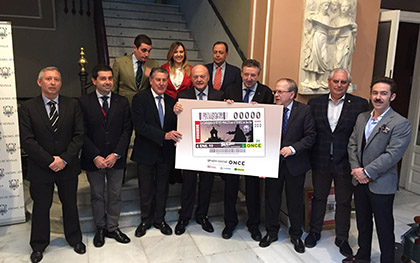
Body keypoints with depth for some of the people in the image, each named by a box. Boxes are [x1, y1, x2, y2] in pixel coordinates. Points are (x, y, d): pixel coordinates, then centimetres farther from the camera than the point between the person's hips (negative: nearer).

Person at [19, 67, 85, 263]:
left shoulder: (72, 105, -1)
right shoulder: (27, 108, -5)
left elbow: (78, 135, -5)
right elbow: (27, 141, -10)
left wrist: (64, 159, -14)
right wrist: (49, 161, -16)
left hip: (68, 167, 1)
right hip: (40, 168, -1)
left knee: (70, 204, 16)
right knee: (41, 207, 14)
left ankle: (74, 239, 36)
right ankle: (39, 245, 35)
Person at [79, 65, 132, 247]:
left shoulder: (122, 102, 3)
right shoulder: (84, 102, -3)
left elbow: (127, 130, -1)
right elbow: (82, 133, -6)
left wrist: (116, 154, -11)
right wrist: (95, 157, -14)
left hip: (116, 159, 2)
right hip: (93, 161, -1)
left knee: (115, 195, 11)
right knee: (97, 196, 13)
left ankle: (112, 228, 27)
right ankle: (100, 229, 30)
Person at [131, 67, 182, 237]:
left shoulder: (171, 101, 6)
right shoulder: (140, 99, -8)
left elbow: (175, 126, 8)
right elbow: (139, 125, -20)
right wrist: (164, 135, -27)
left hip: (166, 153, 3)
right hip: (146, 153, -3)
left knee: (162, 189, 15)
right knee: (146, 190, 11)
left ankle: (159, 219, 34)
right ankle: (146, 220, 32)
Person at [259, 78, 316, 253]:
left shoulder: (304, 111, -7)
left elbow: (310, 136, -9)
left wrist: (293, 148, -21)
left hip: (295, 163, -1)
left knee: (295, 201, 12)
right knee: (271, 198, 14)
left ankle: (296, 235, 33)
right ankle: (271, 232, 34)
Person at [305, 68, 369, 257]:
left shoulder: (360, 105, -6)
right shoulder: (315, 103, 1)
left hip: (345, 163, -1)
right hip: (320, 162, 2)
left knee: (344, 202, 12)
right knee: (319, 197, 17)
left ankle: (342, 238, 31)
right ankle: (314, 232, 36)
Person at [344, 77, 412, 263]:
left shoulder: (400, 124, -13)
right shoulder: (362, 118, 7)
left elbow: (392, 155, -20)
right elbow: (352, 144, 6)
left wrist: (366, 172, -18)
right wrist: (356, 169, -7)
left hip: (381, 184, -6)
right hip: (360, 181, 6)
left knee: (384, 228, 8)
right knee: (362, 222, 21)